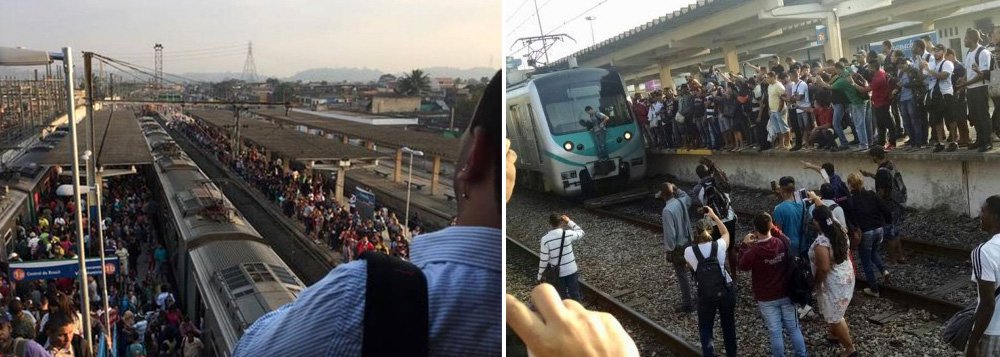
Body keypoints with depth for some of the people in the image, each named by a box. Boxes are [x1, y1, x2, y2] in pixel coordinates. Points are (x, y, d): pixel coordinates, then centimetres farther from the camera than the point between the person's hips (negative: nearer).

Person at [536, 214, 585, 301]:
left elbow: (544, 260, -13)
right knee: (574, 294, 16)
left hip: (557, 273, -1)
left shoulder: (545, 239, -18)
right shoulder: (568, 234, -15)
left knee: (563, 296, 17)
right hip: (571, 270, 1)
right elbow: (581, 232, 9)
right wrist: (569, 221, 9)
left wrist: (540, 275, 0)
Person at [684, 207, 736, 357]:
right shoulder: (719, 245, -5)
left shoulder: (688, 251, -7)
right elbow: (726, 232, 17)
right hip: (726, 291, 2)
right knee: (729, 325, 22)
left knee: (705, 329, 16)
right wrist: (714, 216, 19)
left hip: (706, 295, -2)